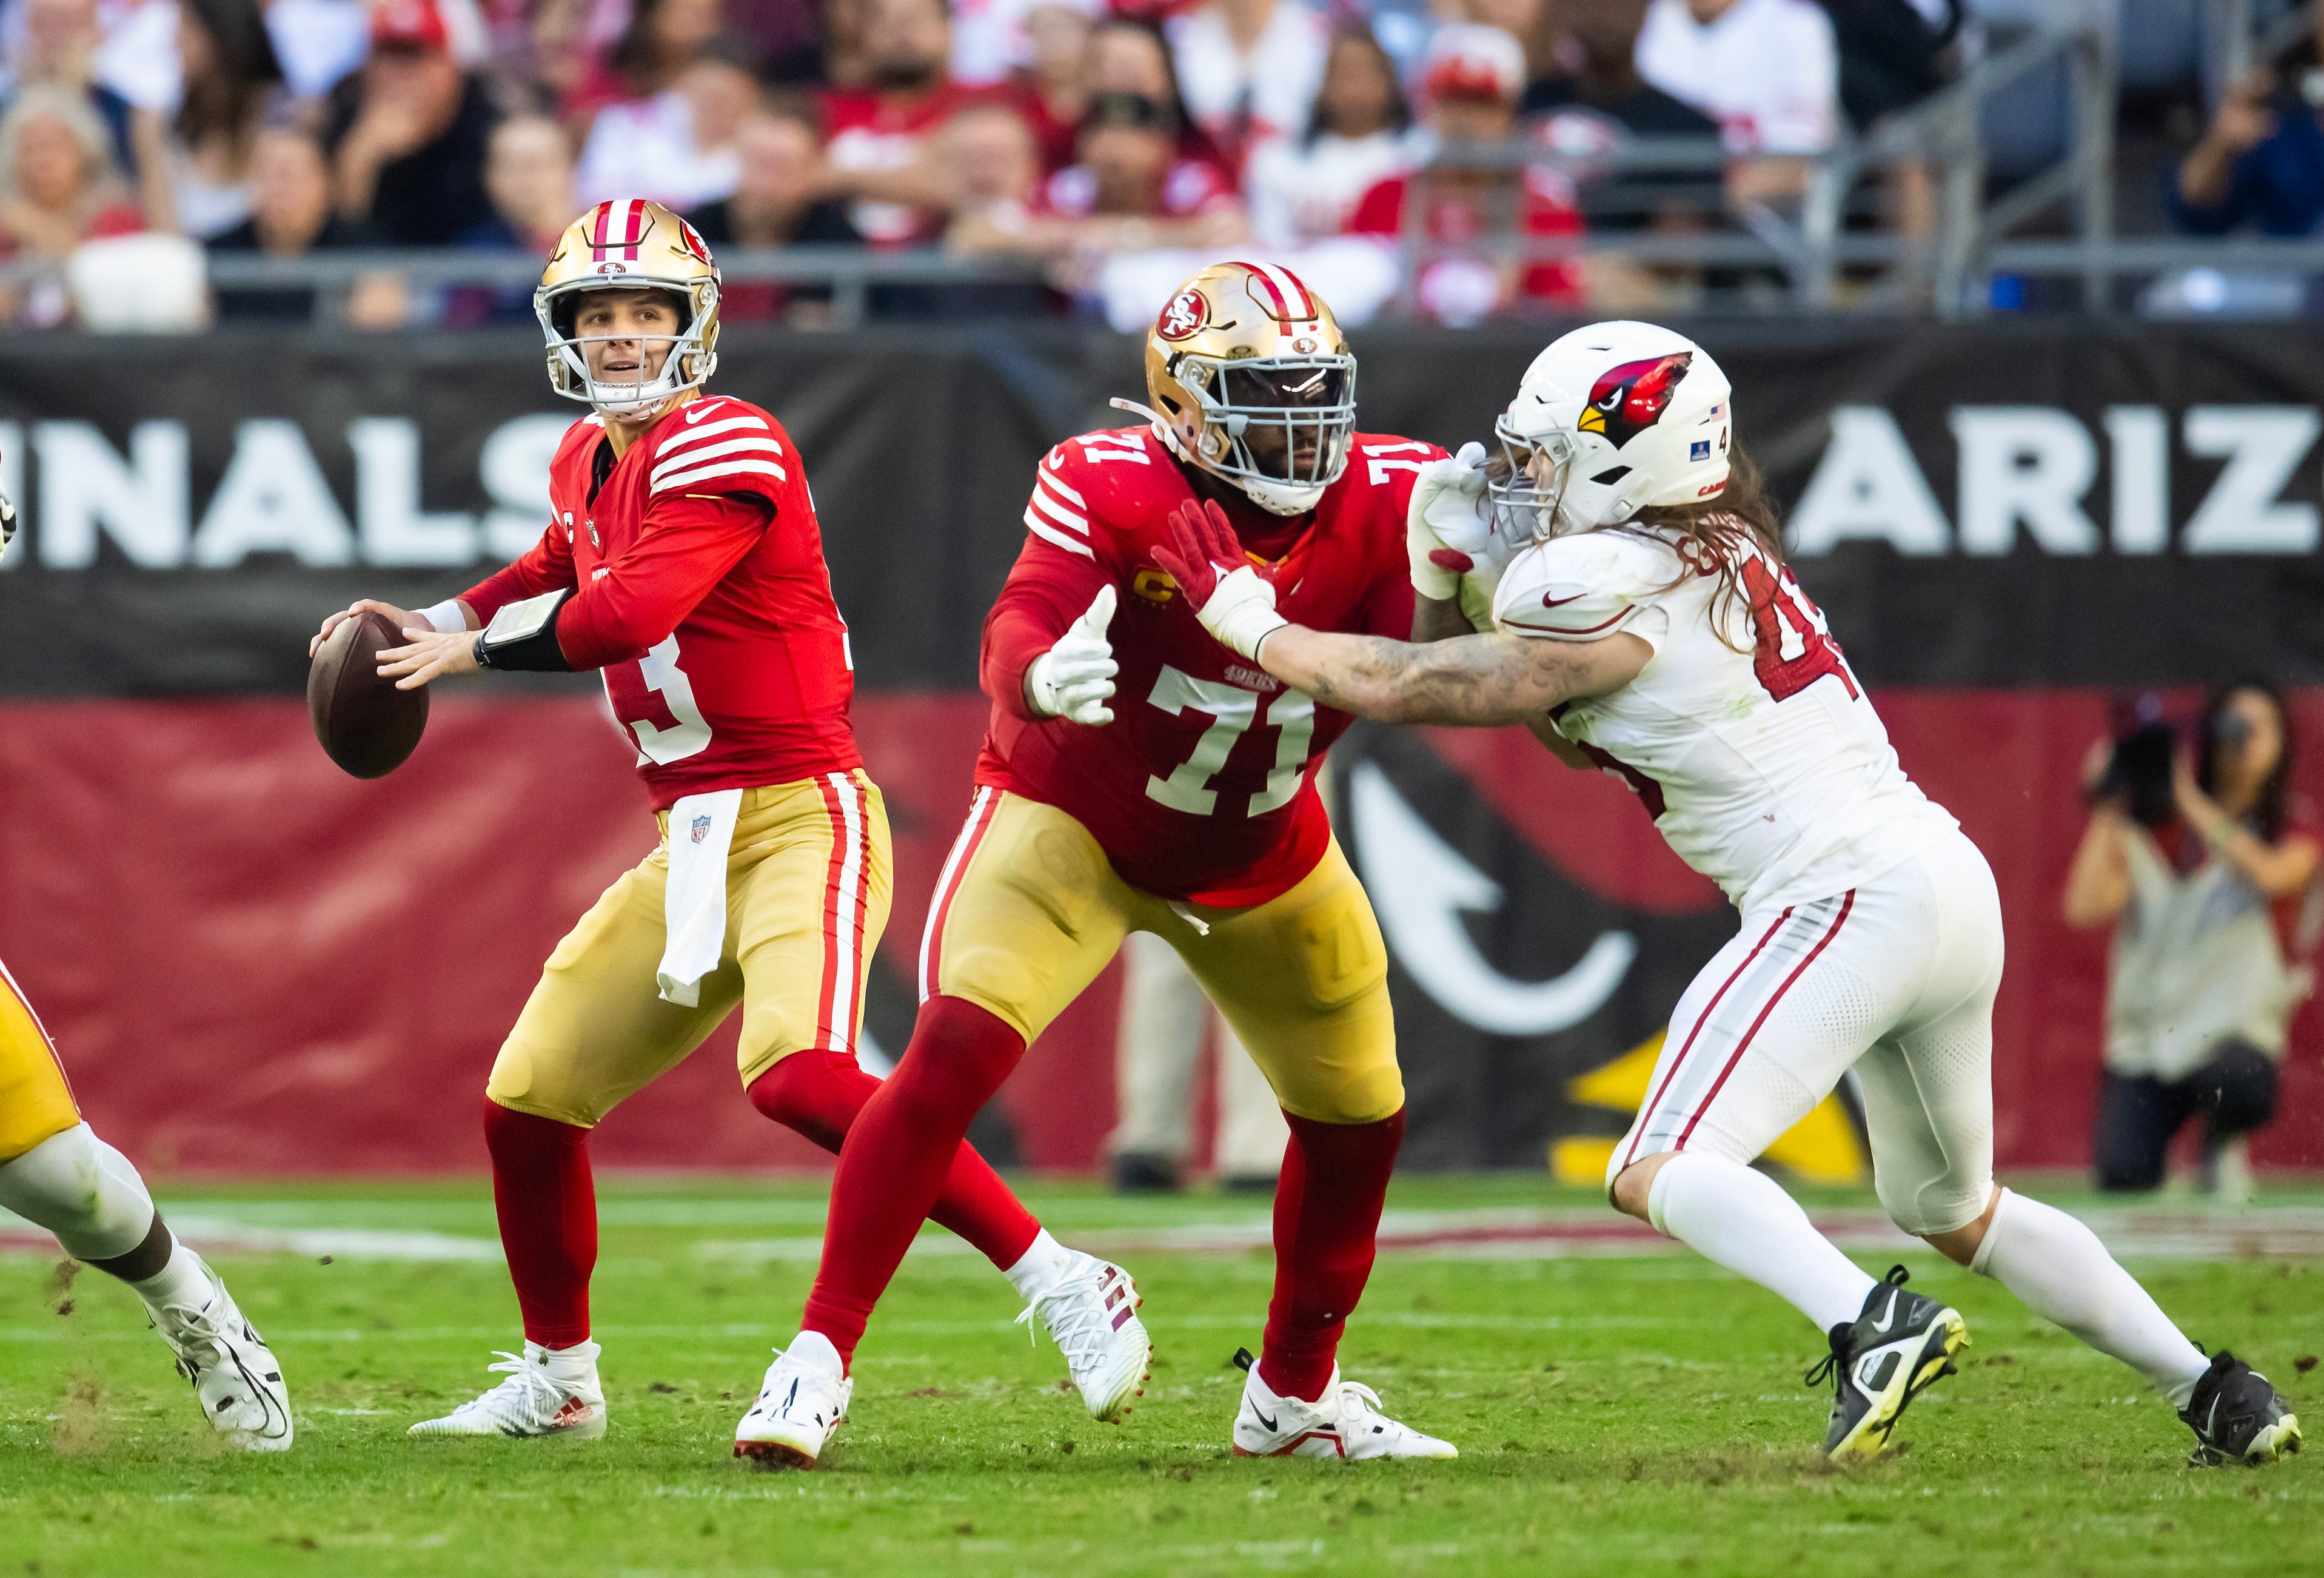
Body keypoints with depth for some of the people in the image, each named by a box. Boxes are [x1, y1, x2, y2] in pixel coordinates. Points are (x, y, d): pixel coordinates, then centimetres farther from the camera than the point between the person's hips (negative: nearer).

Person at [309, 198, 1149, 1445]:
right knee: (526, 1102, 11)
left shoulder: (720, 446, -14)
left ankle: (1066, 1288, -23)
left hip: (800, 820, -9)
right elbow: (560, 570, 36)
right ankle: (557, 1381, 31)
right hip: (694, 848, 9)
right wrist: (433, 622, 20)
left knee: (800, 1077, -31)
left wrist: (473, 649, -9)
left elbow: (629, 611, -25)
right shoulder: (589, 462, 13)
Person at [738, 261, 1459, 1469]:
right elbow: (1020, 628, -42)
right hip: (1073, 823, -5)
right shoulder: (1113, 491, -27)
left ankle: (1295, 1395, 37)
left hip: (1262, 856, 5)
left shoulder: (1378, 498, -17)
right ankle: (818, 1358, -19)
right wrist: (1042, 675, -67)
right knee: (955, 1052, -26)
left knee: (1358, 1115, 14)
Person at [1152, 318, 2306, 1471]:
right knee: (1953, 1208, 25)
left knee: (1661, 1173, -15)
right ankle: (2217, 1395, 24)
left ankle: (1873, 1329, -37)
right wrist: (1453, 572, 13)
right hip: (1955, 887, 9)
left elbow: (1395, 689, -5)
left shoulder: (1615, 596, -11)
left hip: (1848, 897, -9)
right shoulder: (1715, 554, 16)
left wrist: (1244, 615, 7)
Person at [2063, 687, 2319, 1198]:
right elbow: (2085, 907, -10)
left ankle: (2219, 1142, 2)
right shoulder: (2150, 833, 4)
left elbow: (2268, 876, -22)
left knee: (2243, 1087, -37)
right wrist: (2108, 812, -9)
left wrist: (2190, 799, -19)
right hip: (2142, 1039, 0)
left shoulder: (2292, 834, 2)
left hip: (2233, 1038, 0)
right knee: (2122, 1176, -23)